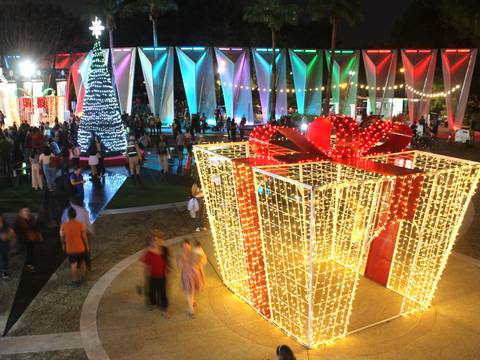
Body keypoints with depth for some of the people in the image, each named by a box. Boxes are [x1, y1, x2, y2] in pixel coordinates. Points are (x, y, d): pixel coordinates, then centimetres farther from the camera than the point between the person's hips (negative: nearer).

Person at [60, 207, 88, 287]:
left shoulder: (64, 226, -14)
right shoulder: (81, 224, -17)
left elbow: (62, 237, 0)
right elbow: (84, 237, -10)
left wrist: (63, 245, 18)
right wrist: (87, 245, 6)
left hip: (70, 249, 0)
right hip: (80, 248, 0)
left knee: (73, 265, 12)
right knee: (82, 262, 23)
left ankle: (75, 281, 20)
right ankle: (82, 277, 35)